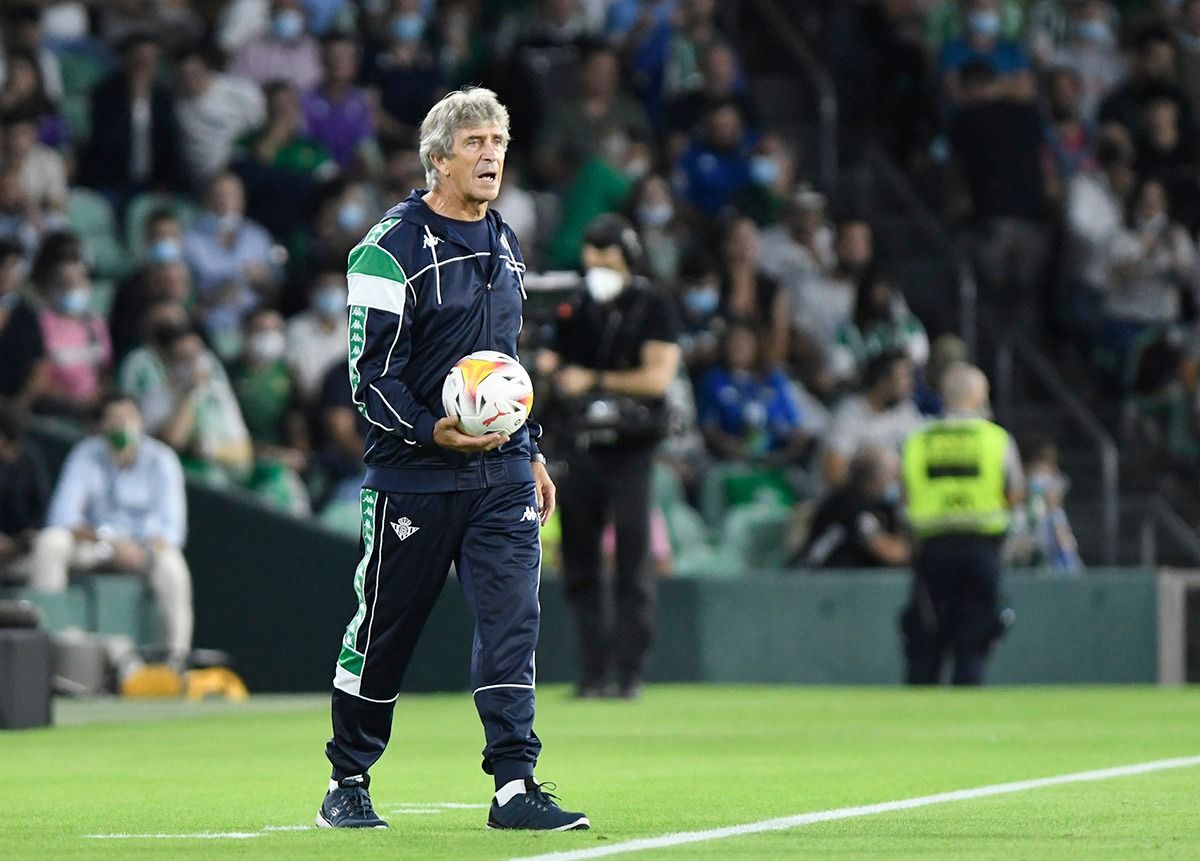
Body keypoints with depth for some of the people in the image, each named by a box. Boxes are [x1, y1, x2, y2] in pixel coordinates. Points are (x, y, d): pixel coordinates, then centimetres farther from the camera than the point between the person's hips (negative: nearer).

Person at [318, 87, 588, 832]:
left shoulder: (504, 245, 14)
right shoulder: (392, 249, -10)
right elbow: (372, 373, -12)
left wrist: (531, 452, 22)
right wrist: (430, 432, -25)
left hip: (500, 473, 5)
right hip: (413, 476, -5)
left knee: (512, 618, -7)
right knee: (384, 630, 4)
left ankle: (514, 785, -7)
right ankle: (347, 784, 18)